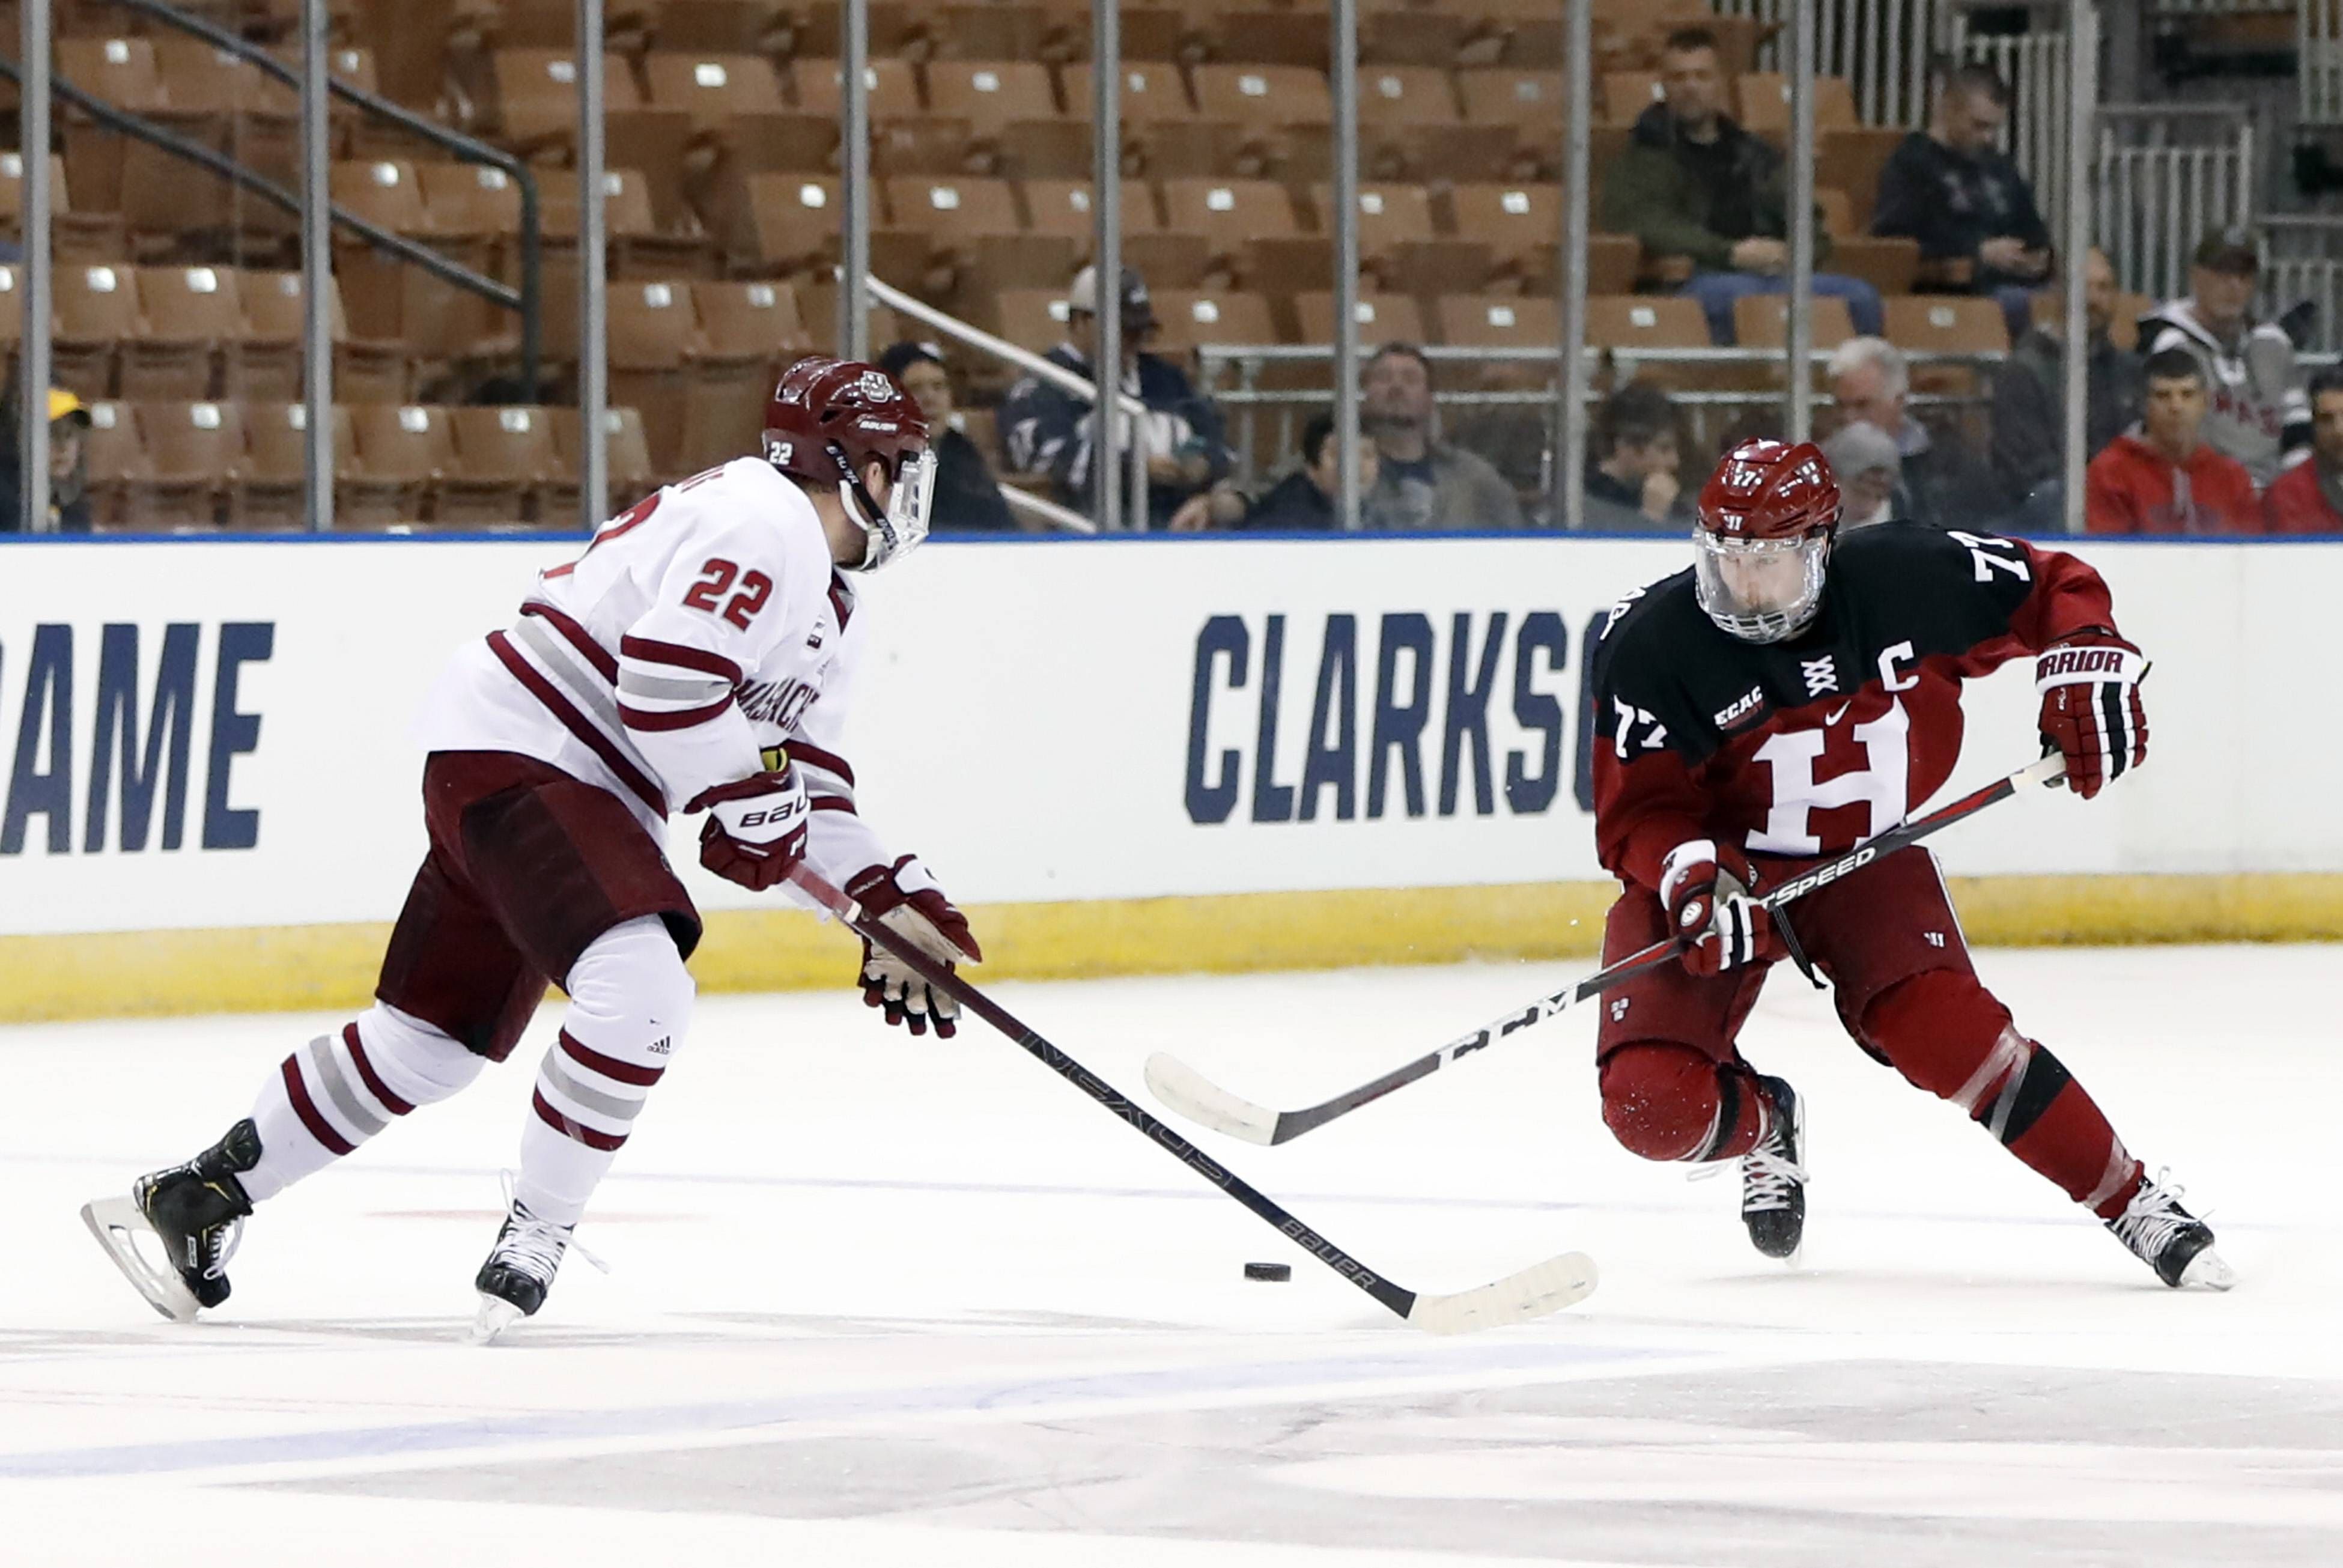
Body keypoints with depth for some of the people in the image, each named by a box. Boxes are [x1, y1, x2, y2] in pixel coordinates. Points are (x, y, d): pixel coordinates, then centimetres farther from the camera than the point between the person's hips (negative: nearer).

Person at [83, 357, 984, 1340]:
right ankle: (537, 1233, -17)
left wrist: (894, 896, 15)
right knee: (641, 989, -27)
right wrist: (743, 796, -15)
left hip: (575, 794, 11)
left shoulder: (829, 606, 19)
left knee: (430, 1041, 13)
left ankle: (200, 1196, 22)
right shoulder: (767, 528, -15)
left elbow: (803, 775, 23)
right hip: (517, 753, -11)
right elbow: (665, 678, -26)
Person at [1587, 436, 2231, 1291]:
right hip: (1705, 861, 0)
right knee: (1652, 1104, -18)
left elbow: (2054, 588, 0)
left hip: (1863, 858, 0)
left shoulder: (1902, 578, -17)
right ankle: (1762, 1124, 21)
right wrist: (1693, 881, -36)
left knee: (1941, 1026, -26)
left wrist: (2089, 665, -17)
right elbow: (1634, 811, -17)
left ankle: (2137, 1205, -12)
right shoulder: (1650, 642, -20)